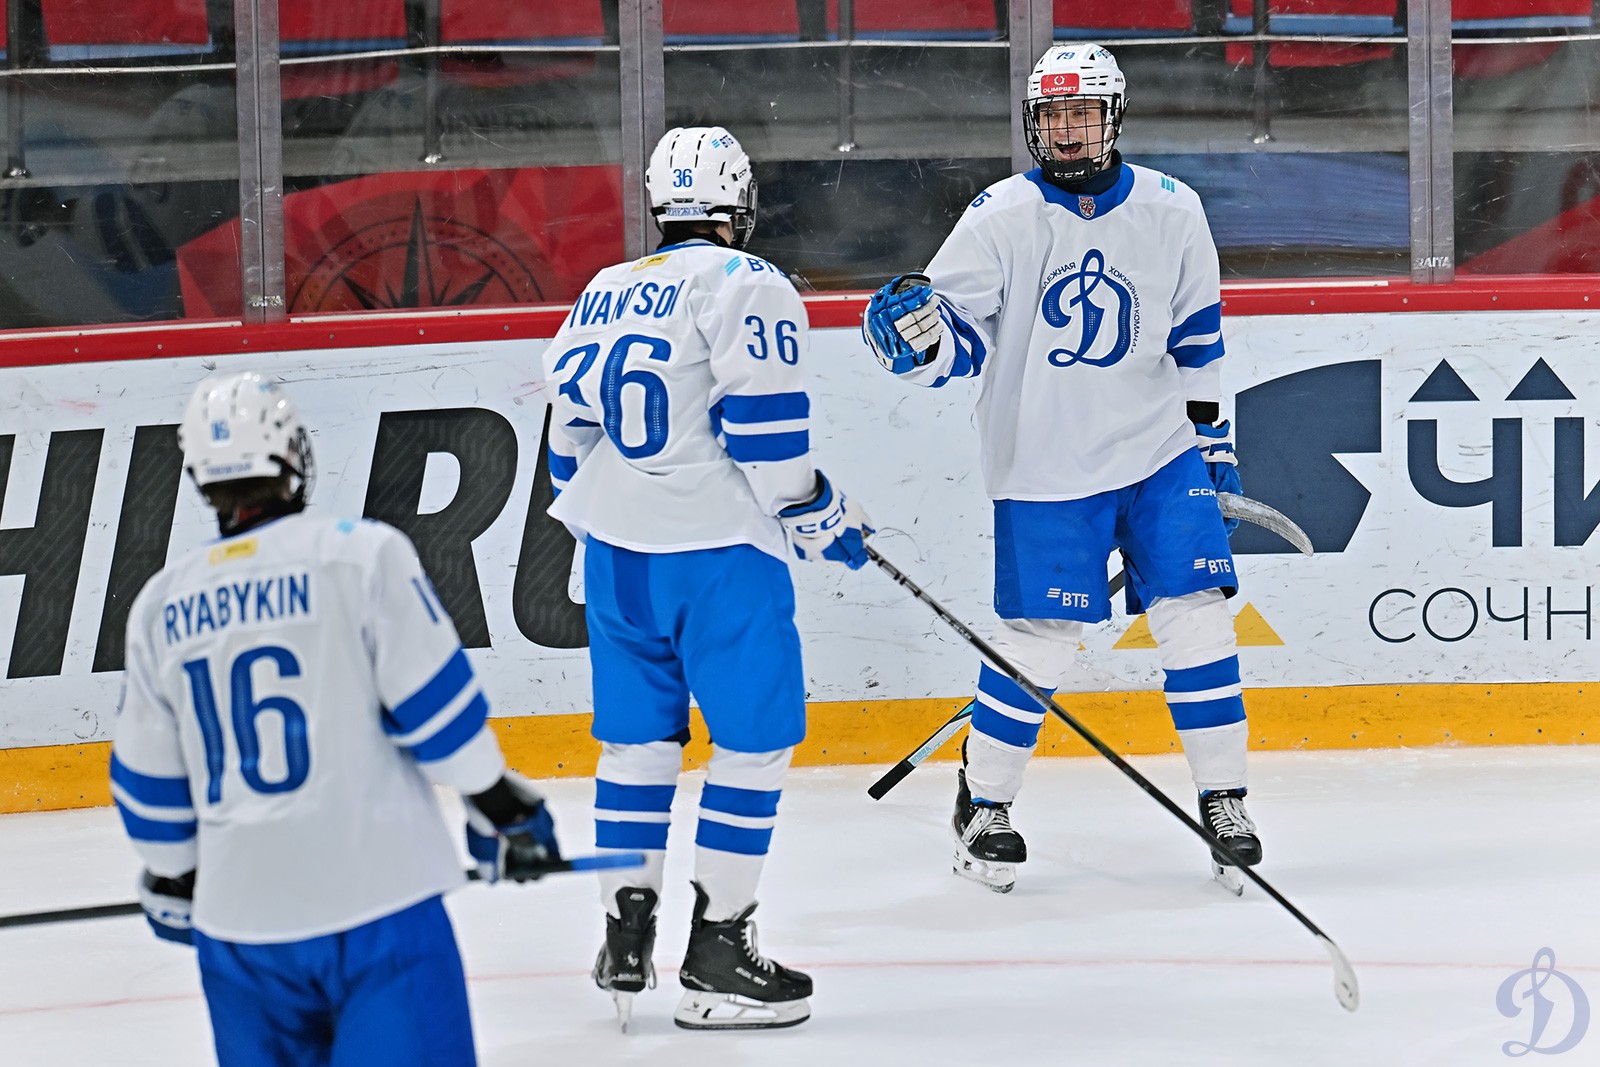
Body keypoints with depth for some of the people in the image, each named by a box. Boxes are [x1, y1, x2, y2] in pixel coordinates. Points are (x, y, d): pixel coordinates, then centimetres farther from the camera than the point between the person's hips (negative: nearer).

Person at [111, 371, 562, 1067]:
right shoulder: (362, 554, -6)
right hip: (377, 895, -4)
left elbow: (151, 782, 14)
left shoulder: (161, 607, 7)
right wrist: (502, 809, 7)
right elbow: (434, 701, -6)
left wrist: (172, 881, 29)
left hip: (239, 915, 4)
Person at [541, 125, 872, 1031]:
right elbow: (767, 434, -15)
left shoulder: (604, 294, 13)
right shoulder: (748, 287, -8)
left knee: (637, 738, 16)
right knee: (756, 740, 2)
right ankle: (718, 956, -1)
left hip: (617, 549, 7)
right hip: (718, 549, -7)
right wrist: (823, 518, -2)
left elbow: (570, 429, 18)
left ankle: (626, 942, 16)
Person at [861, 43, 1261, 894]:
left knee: (1195, 614, -4)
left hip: (1157, 449, 3)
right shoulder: (1001, 217, -7)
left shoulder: (1170, 211, 1)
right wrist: (914, 331, -31)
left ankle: (1222, 798, 8)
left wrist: (1209, 426, 16)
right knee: (1038, 639, -3)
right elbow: (958, 335, -9)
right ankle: (982, 800, 16)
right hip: (1043, 465, -2)